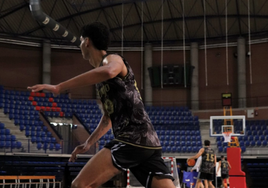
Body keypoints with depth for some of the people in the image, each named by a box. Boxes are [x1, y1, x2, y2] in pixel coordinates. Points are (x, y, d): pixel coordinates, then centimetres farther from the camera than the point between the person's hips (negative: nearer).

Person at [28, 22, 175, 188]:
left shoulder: (113, 59, -4)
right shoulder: (102, 79, 24)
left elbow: (108, 72, -31)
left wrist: (59, 87, -30)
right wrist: (89, 143, 37)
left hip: (133, 140, -9)